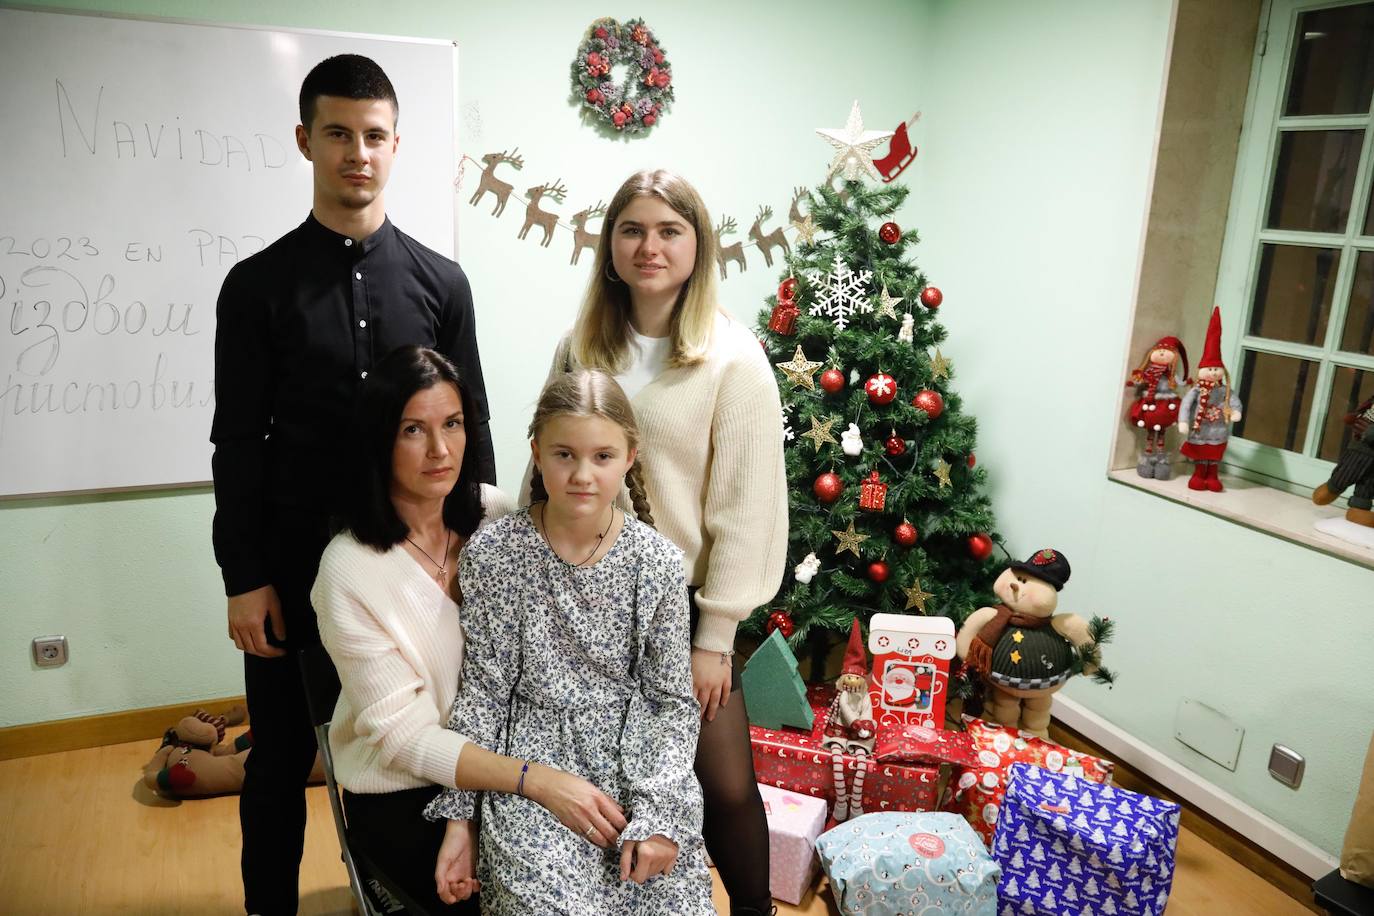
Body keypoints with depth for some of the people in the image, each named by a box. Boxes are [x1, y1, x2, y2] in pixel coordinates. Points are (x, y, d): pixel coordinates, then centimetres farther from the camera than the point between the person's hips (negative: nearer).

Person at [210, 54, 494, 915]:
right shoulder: (259, 285, -1)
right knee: (282, 754, 12)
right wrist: (244, 578, -5)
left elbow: (470, 427, 4)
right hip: (294, 566, -1)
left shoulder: (440, 282, 2)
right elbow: (238, 442, -2)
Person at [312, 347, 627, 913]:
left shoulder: (493, 514, -6)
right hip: (402, 793, -3)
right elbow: (402, 734, -17)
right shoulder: (349, 570, -18)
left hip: (496, 763, 4)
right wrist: (536, 781, -29)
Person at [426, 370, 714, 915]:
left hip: (635, 750, 1)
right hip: (532, 753, -1)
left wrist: (658, 815, -12)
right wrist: (458, 818, -4)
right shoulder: (492, 554, -6)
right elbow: (482, 689, -1)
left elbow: (673, 700, -1)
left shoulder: (657, 562, -5)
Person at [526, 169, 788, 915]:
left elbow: (746, 508, -10)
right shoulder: (580, 348, 4)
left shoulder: (734, 359, -9)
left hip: (683, 603, -3)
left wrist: (714, 637, -9)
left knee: (725, 785, 0)